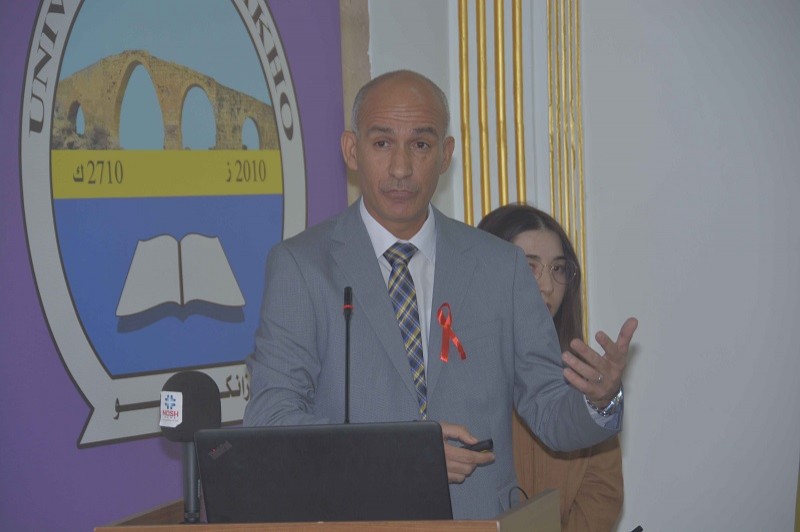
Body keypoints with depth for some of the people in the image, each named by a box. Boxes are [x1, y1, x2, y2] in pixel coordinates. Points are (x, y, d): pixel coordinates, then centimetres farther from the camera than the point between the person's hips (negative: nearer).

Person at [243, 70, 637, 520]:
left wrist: (600, 399, -13)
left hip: (480, 519, 3)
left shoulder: (501, 266, 9)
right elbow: (270, 417, -5)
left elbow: (551, 415, 9)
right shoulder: (300, 265, 2)